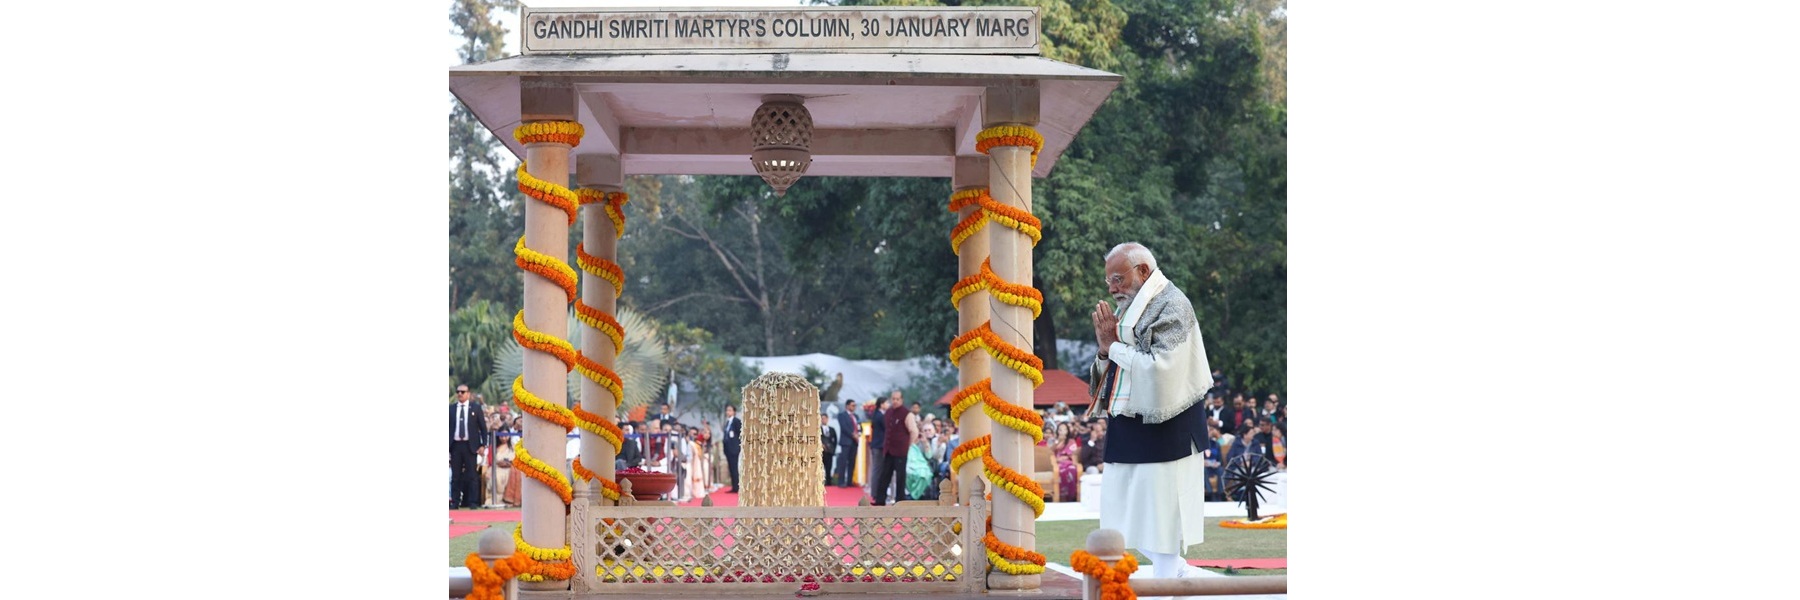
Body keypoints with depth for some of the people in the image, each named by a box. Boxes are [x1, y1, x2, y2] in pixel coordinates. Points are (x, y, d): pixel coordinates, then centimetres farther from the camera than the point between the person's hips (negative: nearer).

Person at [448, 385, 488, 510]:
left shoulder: (476, 408, 5)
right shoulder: (451, 408, 9)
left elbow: (483, 427, 5)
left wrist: (482, 445, -3)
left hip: (470, 445, -2)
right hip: (455, 445, 2)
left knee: (471, 475, -2)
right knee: (455, 475, 2)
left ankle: (473, 502, 0)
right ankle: (455, 501, 5)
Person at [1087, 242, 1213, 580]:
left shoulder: (1171, 305, -12)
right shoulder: (1132, 308, 12)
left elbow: (1160, 369, -23)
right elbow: (1109, 372, 15)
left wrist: (1114, 346, -13)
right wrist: (1106, 350, -6)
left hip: (1163, 431, -9)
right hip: (1130, 432, 9)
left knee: (1160, 513, -4)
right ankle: (1181, 573, 25)